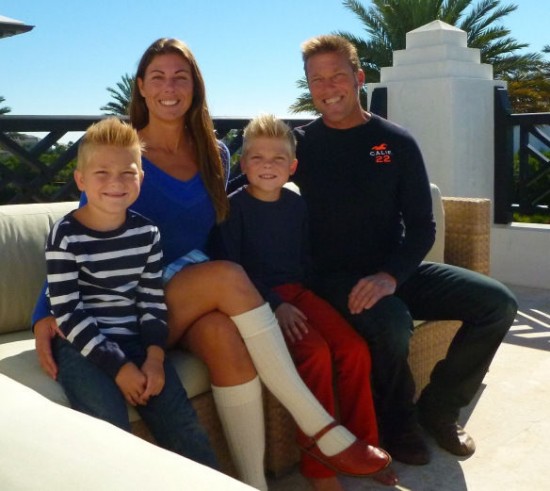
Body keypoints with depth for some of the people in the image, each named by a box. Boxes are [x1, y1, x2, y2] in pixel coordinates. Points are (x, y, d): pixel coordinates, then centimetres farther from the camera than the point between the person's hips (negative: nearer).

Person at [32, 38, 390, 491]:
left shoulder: (214, 154, 11)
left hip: (200, 299, 3)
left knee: (225, 335, -34)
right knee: (227, 276, -32)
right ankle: (321, 428, -28)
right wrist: (46, 314, -18)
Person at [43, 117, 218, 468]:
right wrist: (117, 366, -15)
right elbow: (67, 313, -11)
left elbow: (153, 301, 6)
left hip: (135, 342, 4)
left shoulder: (147, 233, 4)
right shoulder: (65, 236, -8)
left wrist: (154, 356, -9)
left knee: (186, 430, -6)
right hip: (82, 347, -3)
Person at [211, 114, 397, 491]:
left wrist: (300, 297, 0)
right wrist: (276, 305, -19)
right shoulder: (234, 207, -4)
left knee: (355, 349, -15)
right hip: (260, 300, -5)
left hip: (298, 291, 5)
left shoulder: (297, 204, 11)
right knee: (316, 353, -27)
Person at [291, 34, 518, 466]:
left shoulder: (397, 142, 2)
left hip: (396, 270, 4)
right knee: (392, 322, -34)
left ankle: (439, 408, 10)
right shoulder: (300, 145, -2)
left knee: (498, 303, -8)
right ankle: (398, 422, -2)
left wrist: (392, 275, -19)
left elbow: (422, 226, -1)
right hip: (337, 277, -4)